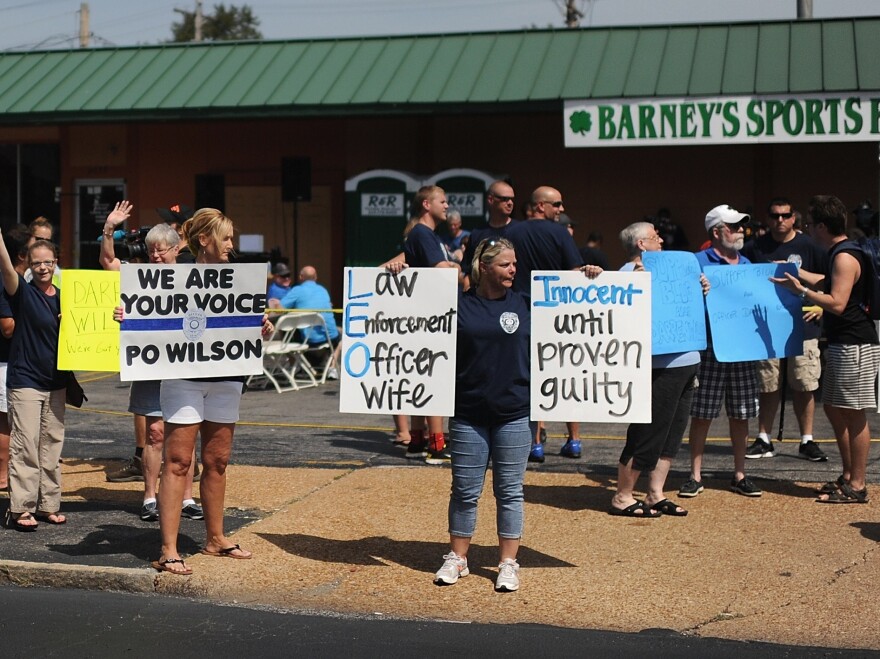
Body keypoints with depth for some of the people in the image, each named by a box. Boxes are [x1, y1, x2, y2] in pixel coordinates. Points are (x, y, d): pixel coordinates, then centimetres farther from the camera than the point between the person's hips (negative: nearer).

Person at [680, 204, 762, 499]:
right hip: (709, 349, -5)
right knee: (701, 414, 0)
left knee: (741, 415, 9)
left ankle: (739, 476, 18)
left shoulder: (747, 265, 15)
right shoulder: (698, 262, -2)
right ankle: (695, 476, 10)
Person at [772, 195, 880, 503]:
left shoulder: (845, 257, -18)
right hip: (840, 345, 11)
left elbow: (837, 303, -24)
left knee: (854, 414, -4)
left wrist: (800, 290, -17)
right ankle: (848, 475, 25)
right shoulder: (840, 254, 14)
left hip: (854, 347, -11)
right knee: (833, 408, 16)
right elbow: (828, 285, 30)